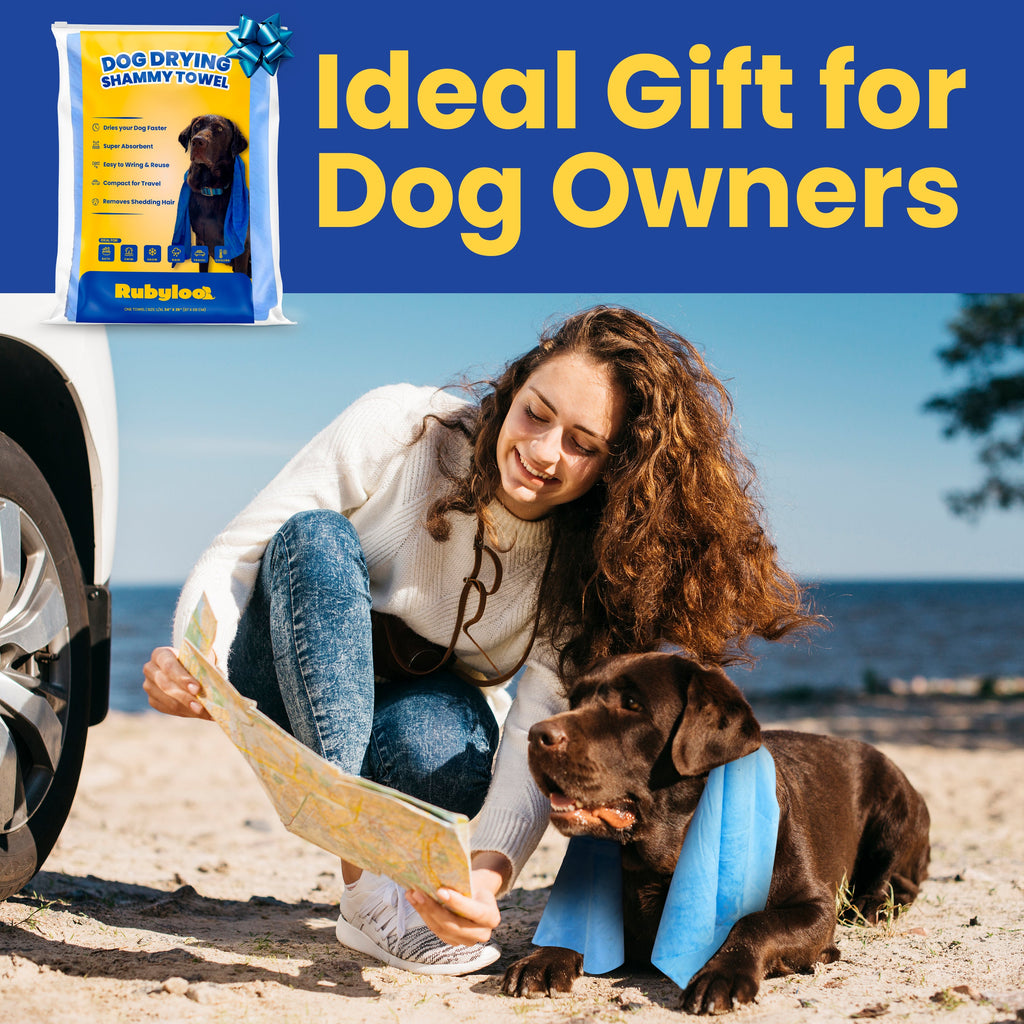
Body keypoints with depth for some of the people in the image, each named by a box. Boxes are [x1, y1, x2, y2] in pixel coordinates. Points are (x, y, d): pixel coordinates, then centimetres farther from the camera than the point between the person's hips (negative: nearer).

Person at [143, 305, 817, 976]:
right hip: (291, 693, 1)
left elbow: (539, 741, -27)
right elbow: (234, 555, -18)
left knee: (432, 739, -38)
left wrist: (488, 874, -46)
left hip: (432, 721, 0)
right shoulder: (399, 429, -21)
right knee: (317, 539, -32)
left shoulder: (591, 569, -18)